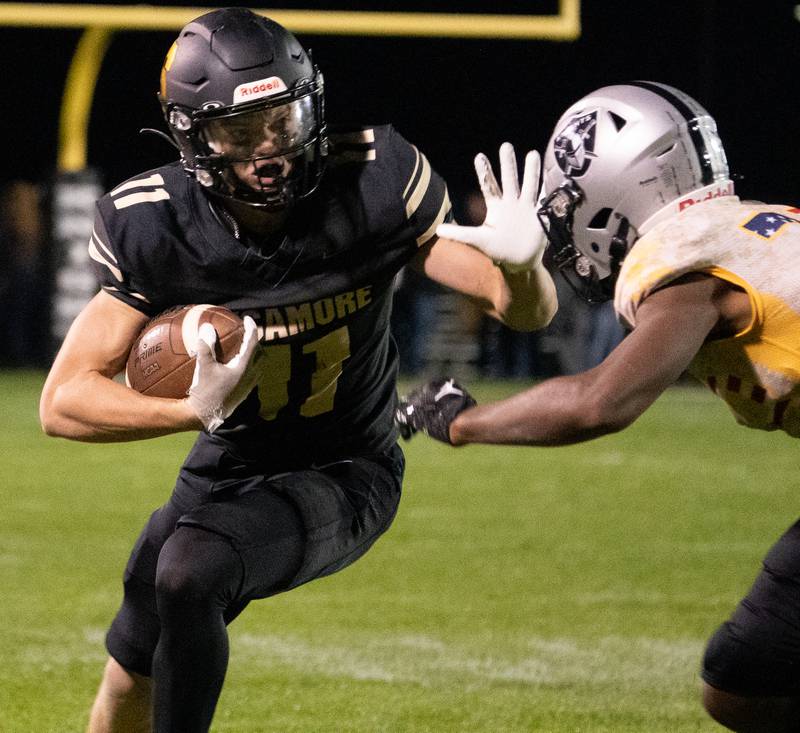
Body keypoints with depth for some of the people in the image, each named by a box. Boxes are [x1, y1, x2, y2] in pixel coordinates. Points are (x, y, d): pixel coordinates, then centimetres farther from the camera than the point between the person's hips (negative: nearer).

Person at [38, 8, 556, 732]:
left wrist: (520, 265, -44)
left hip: (343, 476, -3)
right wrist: (194, 409, -36)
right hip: (226, 474, 3)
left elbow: (530, 312, -19)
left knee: (189, 569, -31)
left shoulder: (372, 180, -23)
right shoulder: (152, 228, -20)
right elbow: (63, 401, -18)